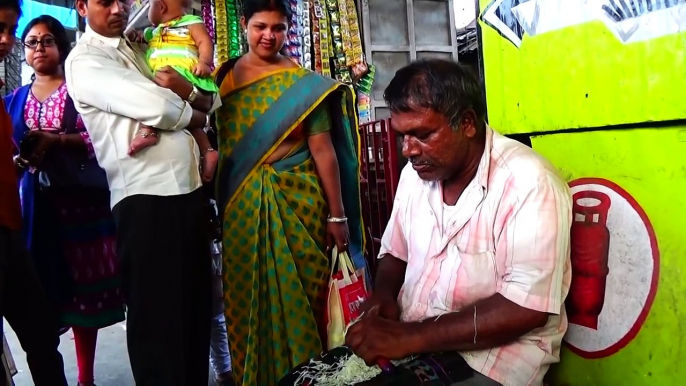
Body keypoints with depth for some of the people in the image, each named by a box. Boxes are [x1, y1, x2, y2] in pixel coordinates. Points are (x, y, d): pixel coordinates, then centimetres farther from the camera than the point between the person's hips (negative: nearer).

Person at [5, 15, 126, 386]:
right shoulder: (15, 99, 17)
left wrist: (55, 140, -19)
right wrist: (19, 157, -5)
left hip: (79, 196, -3)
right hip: (36, 199, 3)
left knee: (82, 285, 0)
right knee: (41, 287, 1)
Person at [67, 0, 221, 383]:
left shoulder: (142, 50, 19)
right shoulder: (85, 60, -3)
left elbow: (212, 102, 14)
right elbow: (157, 108, -19)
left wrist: (188, 91, -7)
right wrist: (195, 115, 1)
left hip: (189, 188, 8)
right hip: (146, 197, -7)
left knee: (197, 305, 17)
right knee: (157, 314, 3)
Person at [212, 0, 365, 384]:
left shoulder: (303, 82, -3)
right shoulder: (225, 76, 6)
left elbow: (323, 149, -7)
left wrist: (337, 215, -9)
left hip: (296, 203, -3)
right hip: (242, 207, 3)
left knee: (298, 296, 4)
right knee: (247, 297, 11)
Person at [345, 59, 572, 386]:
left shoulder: (529, 184, -18)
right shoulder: (414, 174, 3)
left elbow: (526, 308, -22)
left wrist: (411, 337, -23)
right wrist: (383, 297, -5)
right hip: (405, 340, 6)